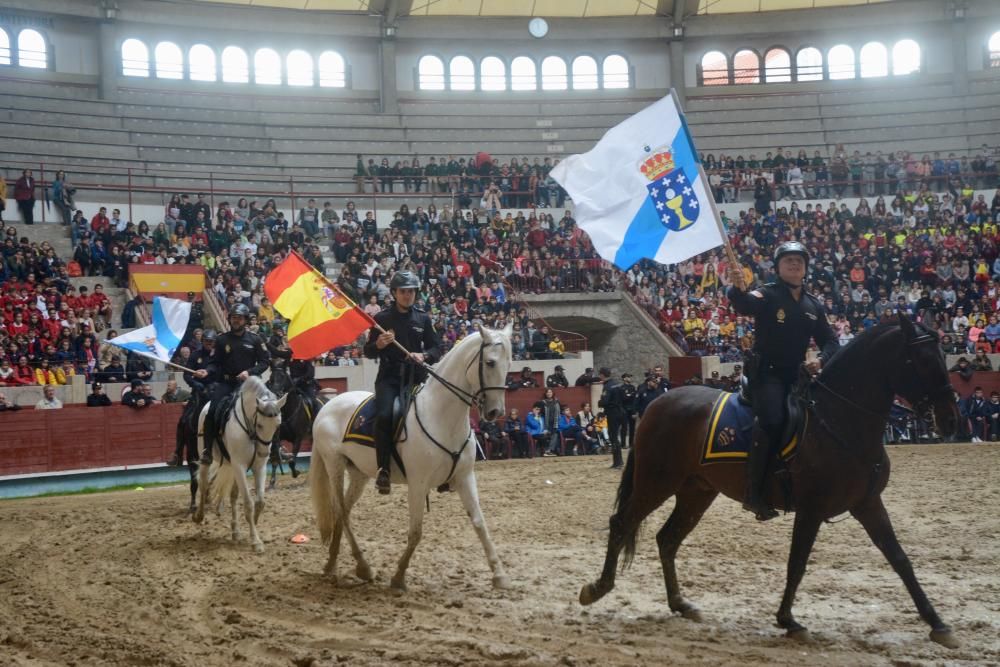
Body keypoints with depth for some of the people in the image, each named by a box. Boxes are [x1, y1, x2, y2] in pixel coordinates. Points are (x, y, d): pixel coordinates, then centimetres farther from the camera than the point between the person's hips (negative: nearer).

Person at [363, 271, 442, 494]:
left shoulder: (423, 318, 11)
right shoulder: (382, 318, 5)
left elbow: (436, 349, 11)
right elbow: (368, 352, 7)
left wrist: (424, 355, -11)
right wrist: (379, 344, -15)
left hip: (416, 377, 2)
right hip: (389, 377, -2)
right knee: (384, 415, -27)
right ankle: (383, 469, -19)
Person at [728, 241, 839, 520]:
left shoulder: (814, 306, 13)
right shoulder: (767, 294, -5)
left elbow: (830, 340, 17)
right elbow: (746, 305, -27)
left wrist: (822, 360, -6)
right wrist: (738, 288, -52)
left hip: (797, 374, 7)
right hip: (767, 372, -7)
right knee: (771, 421, -28)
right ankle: (755, 494, -25)